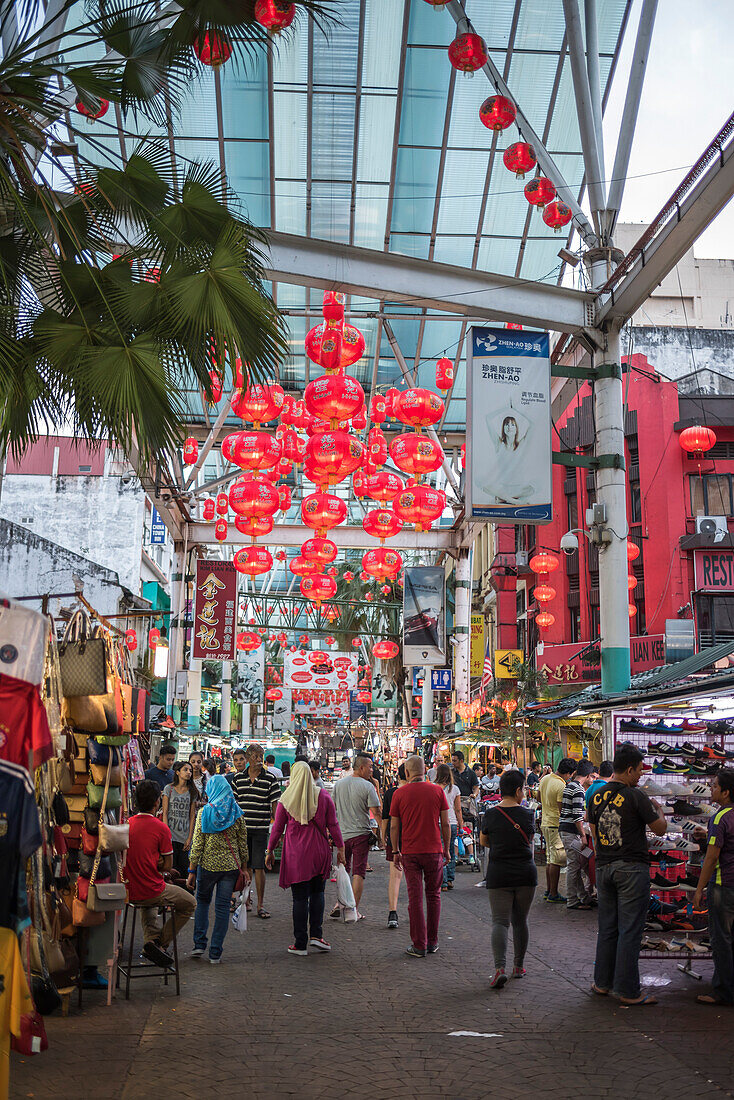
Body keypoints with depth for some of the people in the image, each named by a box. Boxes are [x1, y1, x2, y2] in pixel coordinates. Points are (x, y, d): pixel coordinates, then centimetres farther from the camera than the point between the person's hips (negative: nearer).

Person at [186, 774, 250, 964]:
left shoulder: (204, 812, -6)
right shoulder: (237, 813, 0)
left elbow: (197, 844, -7)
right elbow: (243, 843, 3)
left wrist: (192, 871, -2)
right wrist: (244, 868, 11)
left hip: (208, 865, -1)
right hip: (231, 866, 1)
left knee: (202, 902, 19)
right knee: (223, 907, 7)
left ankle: (199, 944, 12)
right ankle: (215, 953, 8)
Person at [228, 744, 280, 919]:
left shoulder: (270, 778, -1)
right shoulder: (237, 778, 6)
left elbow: (274, 804, 0)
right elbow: (233, 802, 13)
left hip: (260, 828, -2)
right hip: (241, 827, 2)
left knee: (259, 867, -2)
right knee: (245, 866, 8)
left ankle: (261, 905, 6)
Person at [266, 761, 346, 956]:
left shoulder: (286, 800, -3)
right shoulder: (323, 796, -2)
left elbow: (277, 828, 2)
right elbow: (333, 825, -1)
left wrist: (270, 851, 13)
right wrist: (340, 848, 7)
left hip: (295, 854, -1)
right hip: (319, 852, 1)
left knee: (300, 897, 4)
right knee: (317, 892, 17)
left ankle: (301, 943, 7)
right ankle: (316, 934, 7)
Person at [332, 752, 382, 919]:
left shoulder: (339, 784, 5)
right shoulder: (367, 786, -10)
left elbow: (333, 809, 12)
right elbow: (376, 813, -12)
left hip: (342, 834, 4)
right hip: (361, 834, -4)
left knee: (343, 869, 17)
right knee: (358, 872, 1)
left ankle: (340, 905, 12)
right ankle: (354, 910, 2)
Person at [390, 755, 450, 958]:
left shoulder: (399, 794, -2)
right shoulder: (437, 791, -2)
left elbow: (394, 827, 0)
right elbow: (445, 824, 0)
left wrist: (395, 851, 11)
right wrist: (446, 849, 11)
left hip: (410, 852, -1)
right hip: (434, 850, 1)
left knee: (415, 898, 3)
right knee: (433, 896, 13)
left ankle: (419, 946, 5)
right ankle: (432, 942, 19)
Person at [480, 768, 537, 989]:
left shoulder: (491, 814, -5)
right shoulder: (527, 814, -4)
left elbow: (483, 842, 10)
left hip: (498, 874, -1)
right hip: (526, 873, 1)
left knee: (500, 921, -1)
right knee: (520, 921, 15)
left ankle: (500, 968, -18)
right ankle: (519, 966, 24)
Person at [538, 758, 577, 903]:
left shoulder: (545, 778, 6)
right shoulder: (562, 786, -20)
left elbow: (539, 797, 20)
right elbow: (562, 811, -19)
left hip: (545, 823, 9)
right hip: (556, 825, -9)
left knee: (550, 859, 16)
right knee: (557, 860, -4)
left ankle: (548, 890, 22)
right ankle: (553, 894, 0)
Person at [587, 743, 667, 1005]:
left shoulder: (597, 796, 6)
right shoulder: (635, 796, -13)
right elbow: (660, 829, -4)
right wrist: (658, 810, 13)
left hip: (604, 868, 6)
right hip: (632, 869, -6)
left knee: (607, 929, 14)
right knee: (630, 931, 0)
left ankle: (602, 983, 22)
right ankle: (627, 991, 5)